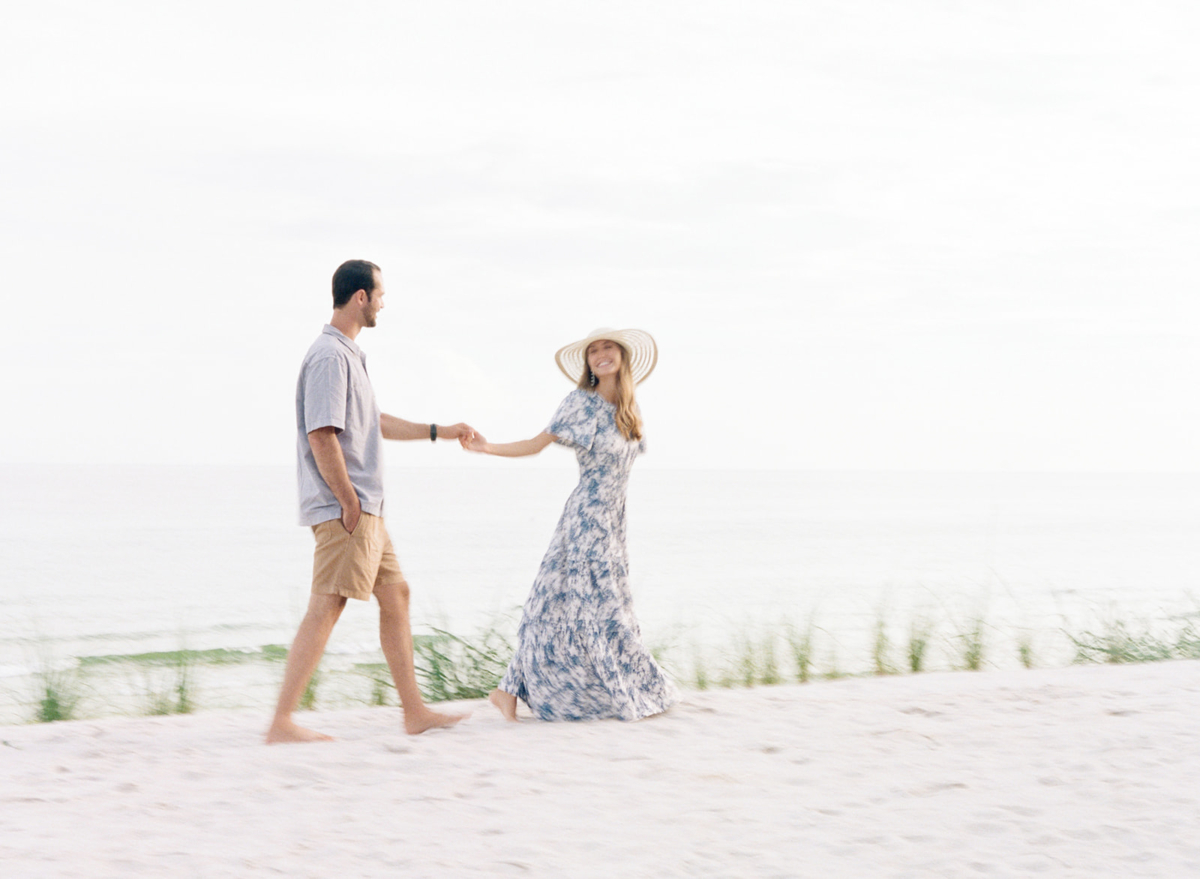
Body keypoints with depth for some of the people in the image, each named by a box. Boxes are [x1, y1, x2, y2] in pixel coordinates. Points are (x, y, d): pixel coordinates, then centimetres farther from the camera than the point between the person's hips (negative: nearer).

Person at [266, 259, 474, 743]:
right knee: (325, 609, -11)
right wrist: (349, 502, -19)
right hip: (344, 509, -11)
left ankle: (415, 712, 21)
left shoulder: (348, 354, 18)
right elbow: (321, 436, -22)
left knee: (395, 595, 14)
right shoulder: (329, 356, -16)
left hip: (365, 509, 11)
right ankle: (281, 723, -11)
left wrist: (440, 432, 32)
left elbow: (374, 422, 29)